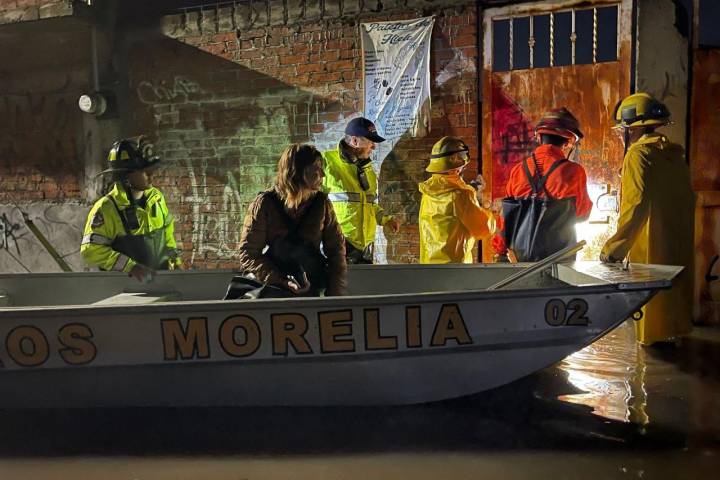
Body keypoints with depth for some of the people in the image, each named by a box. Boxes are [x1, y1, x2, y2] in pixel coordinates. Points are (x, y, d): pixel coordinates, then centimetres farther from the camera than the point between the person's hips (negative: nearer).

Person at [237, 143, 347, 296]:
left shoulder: (321, 203, 2)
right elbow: (248, 255, -7)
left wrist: (335, 293, -1)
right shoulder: (264, 203, -6)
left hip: (311, 291, 2)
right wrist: (283, 282, -18)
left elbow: (336, 250, 8)